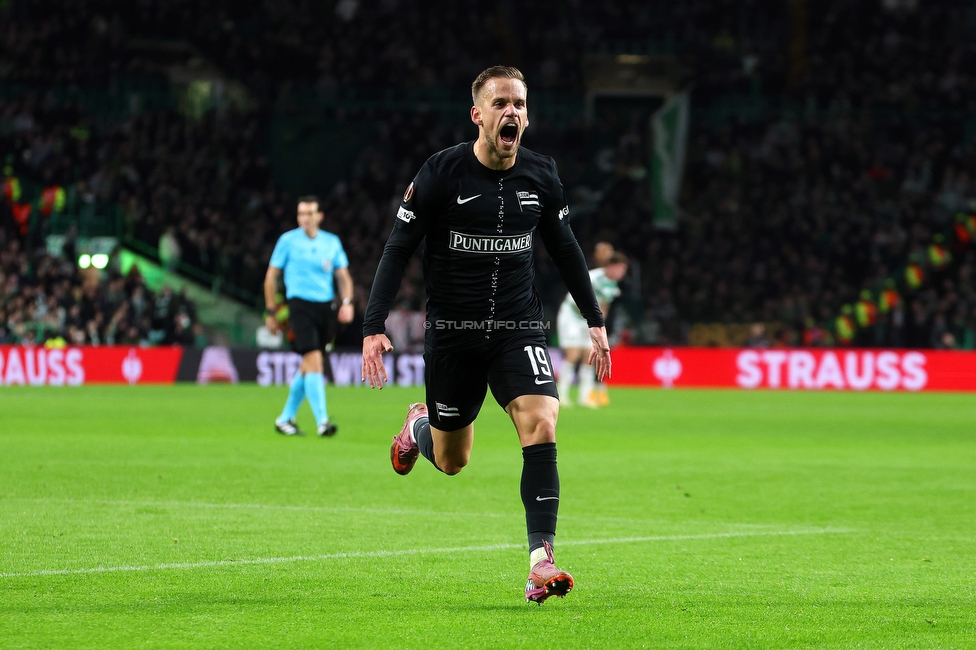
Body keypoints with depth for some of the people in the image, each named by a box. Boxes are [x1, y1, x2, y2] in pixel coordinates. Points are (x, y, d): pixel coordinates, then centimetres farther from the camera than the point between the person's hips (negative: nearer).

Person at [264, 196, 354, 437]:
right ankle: (322, 420, -22)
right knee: (314, 361, -18)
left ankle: (285, 419, 23)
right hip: (301, 305, -4)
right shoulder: (288, 240, 1)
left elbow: (343, 275, 12)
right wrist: (271, 312, 3)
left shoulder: (332, 242, 10)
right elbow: (271, 276, 6)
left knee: (308, 367, 9)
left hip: (326, 307, 4)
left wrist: (347, 302, -6)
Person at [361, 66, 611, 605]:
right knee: (450, 461, 10)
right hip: (452, 332, -2)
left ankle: (541, 559, -25)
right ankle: (420, 426, 49)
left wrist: (595, 320, 17)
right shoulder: (441, 174, -11)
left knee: (541, 423, -23)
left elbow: (564, 248, 16)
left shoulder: (541, 176, 0)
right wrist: (374, 327, -15)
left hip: (519, 328, 2)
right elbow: (397, 250, -7)